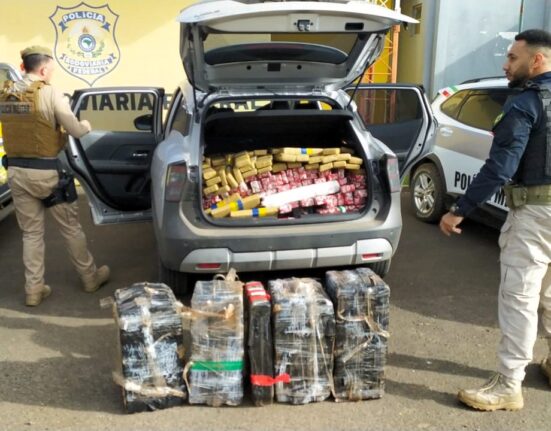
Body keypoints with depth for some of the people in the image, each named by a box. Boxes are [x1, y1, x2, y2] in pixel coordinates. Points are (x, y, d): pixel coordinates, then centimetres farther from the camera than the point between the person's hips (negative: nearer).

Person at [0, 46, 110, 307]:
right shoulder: (49, 93, -11)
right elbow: (76, 132, -11)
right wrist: (86, 125, 11)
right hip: (45, 171, -5)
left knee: (31, 232, 14)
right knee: (70, 227, 11)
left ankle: (34, 290, 18)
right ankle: (90, 277, 25)